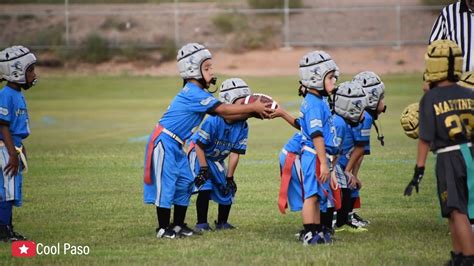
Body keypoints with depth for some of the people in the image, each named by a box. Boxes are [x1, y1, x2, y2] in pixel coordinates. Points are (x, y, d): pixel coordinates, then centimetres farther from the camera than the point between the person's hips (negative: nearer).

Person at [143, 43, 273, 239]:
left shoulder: (197, 93, 9)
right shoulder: (193, 94, -21)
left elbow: (224, 115, 6)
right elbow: (223, 110, -23)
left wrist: (251, 112, -4)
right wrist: (253, 108, -19)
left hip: (175, 145, 10)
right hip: (164, 142, -10)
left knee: (185, 182, 10)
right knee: (165, 183, -5)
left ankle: (178, 225, 17)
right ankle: (163, 228, 1)